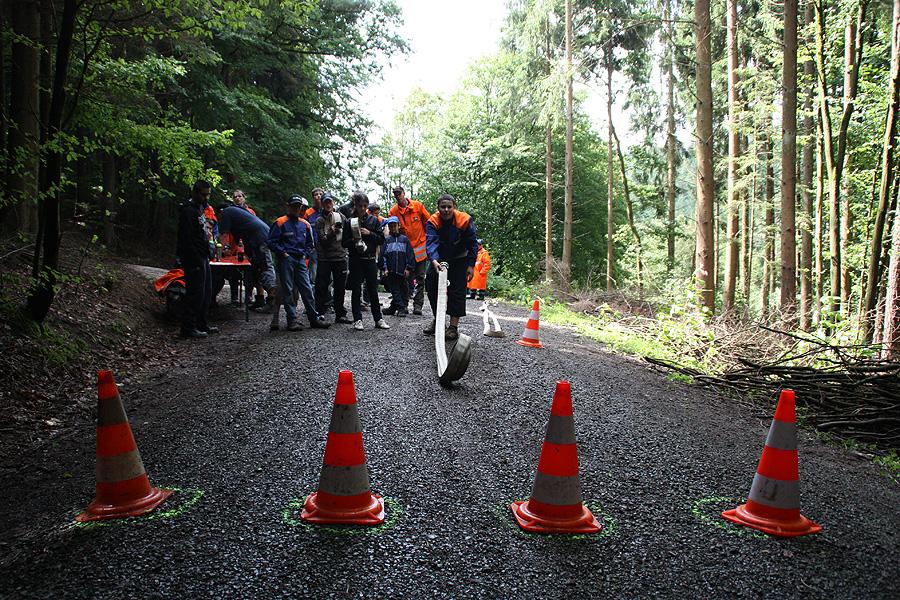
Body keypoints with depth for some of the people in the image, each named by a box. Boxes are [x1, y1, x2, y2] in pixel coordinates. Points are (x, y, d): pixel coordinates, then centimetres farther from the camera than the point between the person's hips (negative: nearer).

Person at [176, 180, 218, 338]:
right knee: (195, 294, -6)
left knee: (206, 293, 15)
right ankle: (188, 328, 1)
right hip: (194, 260, -10)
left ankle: (201, 324, 24)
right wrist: (196, 261, -22)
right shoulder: (188, 210, -15)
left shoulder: (200, 208, 17)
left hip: (202, 258, 10)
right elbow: (186, 239, -21)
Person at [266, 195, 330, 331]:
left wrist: (305, 254, 10)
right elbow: (271, 241, -6)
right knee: (288, 290, -1)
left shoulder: (305, 224, 13)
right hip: (286, 259, -4)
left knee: (307, 289, 4)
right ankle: (292, 320, 3)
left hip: (300, 259, 5)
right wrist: (283, 253, -9)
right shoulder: (280, 222, -3)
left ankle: (314, 318, 8)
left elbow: (309, 242, 24)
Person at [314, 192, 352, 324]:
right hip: (325, 258, -2)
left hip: (340, 256, 3)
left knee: (340, 287, 7)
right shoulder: (319, 221, 0)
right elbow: (322, 240, -8)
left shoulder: (341, 217, 8)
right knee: (321, 287, -1)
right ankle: (319, 314, 6)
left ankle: (340, 314, 15)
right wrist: (332, 233, -23)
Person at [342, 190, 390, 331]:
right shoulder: (349, 222, 2)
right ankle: (357, 320, 8)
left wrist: (369, 234, -11)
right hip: (355, 260, -1)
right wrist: (353, 240, -17)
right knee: (356, 291, 2)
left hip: (370, 260, 1)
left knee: (373, 291, 6)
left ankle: (378, 319, 12)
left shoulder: (373, 220, 6)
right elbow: (344, 243, 2)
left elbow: (381, 239, 3)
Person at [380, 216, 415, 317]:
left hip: (402, 271, 0)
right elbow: (383, 255, 7)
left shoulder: (404, 239, 6)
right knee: (395, 291, -2)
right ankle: (402, 308, 2)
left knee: (403, 290, 4)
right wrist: (384, 268, -2)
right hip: (390, 271, 0)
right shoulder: (386, 240, 10)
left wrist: (408, 268, -3)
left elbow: (410, 254, 4)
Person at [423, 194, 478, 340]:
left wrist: (471, 265, -15)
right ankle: (437, 319, 23)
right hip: (439, 258, 2)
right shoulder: (432, 222, -20)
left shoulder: (465, 220, -21)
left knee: (457, 290, -10)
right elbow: (431, 242, -35)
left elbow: (473, 244, -12)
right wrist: (434, 261, -52)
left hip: (459, 260, -2)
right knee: (431, 286, 4)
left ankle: (454, 326, -5)